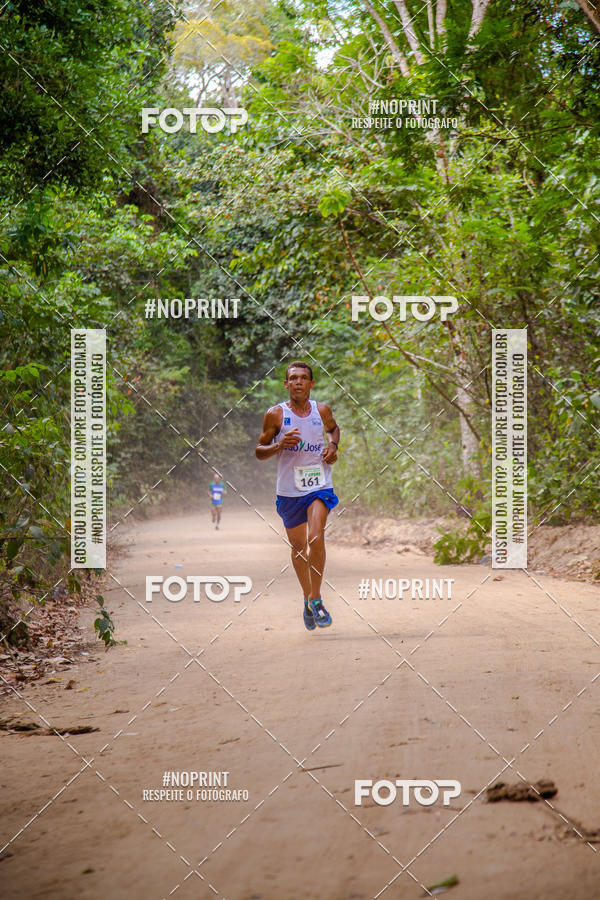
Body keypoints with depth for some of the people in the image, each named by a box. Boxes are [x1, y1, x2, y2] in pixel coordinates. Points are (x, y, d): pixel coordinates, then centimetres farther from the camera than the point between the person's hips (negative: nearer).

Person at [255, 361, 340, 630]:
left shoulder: (321, 411, 2)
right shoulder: (276, 414, -5)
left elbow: (333, 428, 25)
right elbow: (259, 451, 1)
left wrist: (333, 446, 3)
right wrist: (279, 445, -19)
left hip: (319, 486, 0)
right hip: (289, 489, 0)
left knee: (316, 539, -19)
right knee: (298, 546, 12)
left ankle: (316, 599, -6)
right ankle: (307, 597, 33)